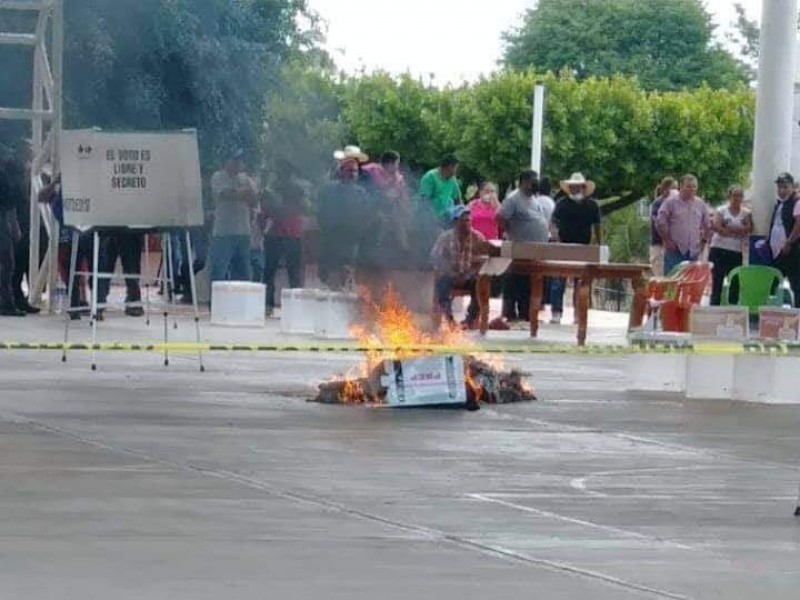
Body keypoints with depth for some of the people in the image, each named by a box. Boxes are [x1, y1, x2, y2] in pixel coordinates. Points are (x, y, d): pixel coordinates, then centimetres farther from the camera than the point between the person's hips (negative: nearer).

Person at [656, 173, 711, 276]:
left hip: (693, 251, 4)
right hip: (675, 250, -4)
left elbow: (707, 225, 20)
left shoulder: (700, 204, 11)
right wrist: (667, 241, -7)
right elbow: (660, 223, -5)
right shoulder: (671, 202, -3)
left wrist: (703, 241, 11)